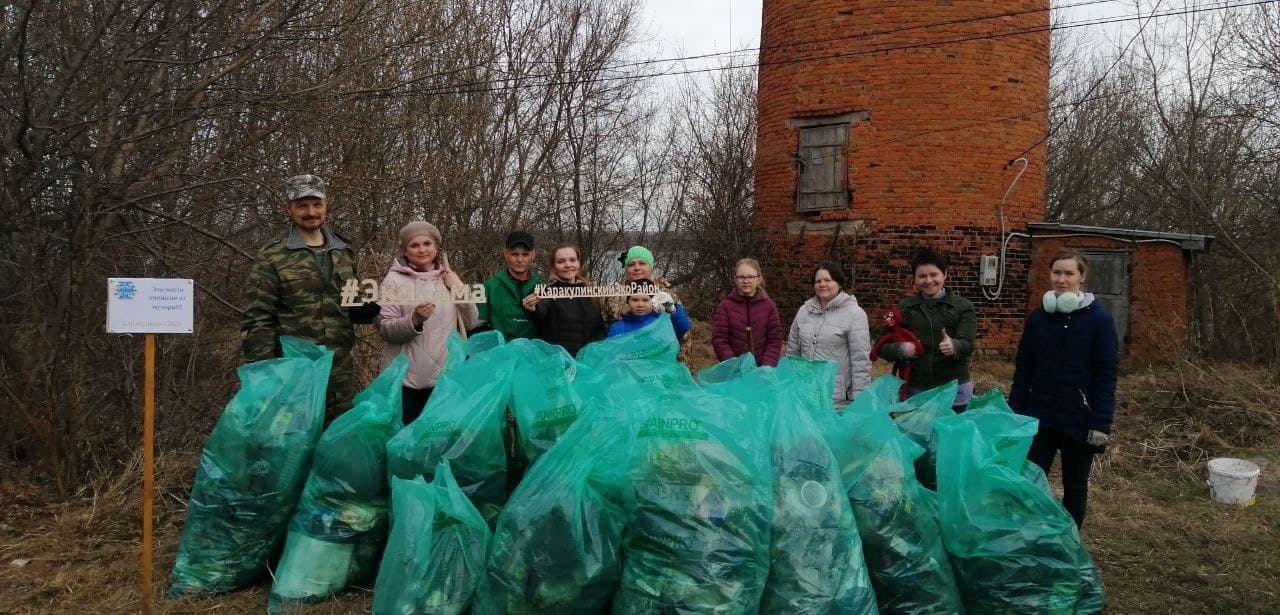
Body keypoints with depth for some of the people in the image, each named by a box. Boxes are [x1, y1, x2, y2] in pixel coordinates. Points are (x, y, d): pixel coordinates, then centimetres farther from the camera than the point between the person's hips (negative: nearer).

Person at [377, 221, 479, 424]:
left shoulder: (448, 279, 8)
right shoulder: (395, 280, -4)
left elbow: (471, 322, 6)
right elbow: (386, 330, -10)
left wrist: (460, 289, -6)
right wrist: (415, 320, -27)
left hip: (443, 376, 4)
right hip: (404, 378, -4)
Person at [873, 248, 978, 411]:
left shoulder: (963, 307, 2)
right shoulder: (904, 308, 7)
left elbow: (968, 344, -11)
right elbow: (882, 347, 4)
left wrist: (954, 346, -34)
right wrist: (900, 350, -18)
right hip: (914, 391, 1)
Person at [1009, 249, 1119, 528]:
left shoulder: (1099, 320, -7)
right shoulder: (1037, 317, 3)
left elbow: (1106, 377, -9)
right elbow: (1023, 369, 7)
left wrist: (1101, 424, -15)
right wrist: (1013, 412, 3)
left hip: (1079, 420, -2)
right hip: (1039, 417, 2)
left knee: (1075, 487, 12)